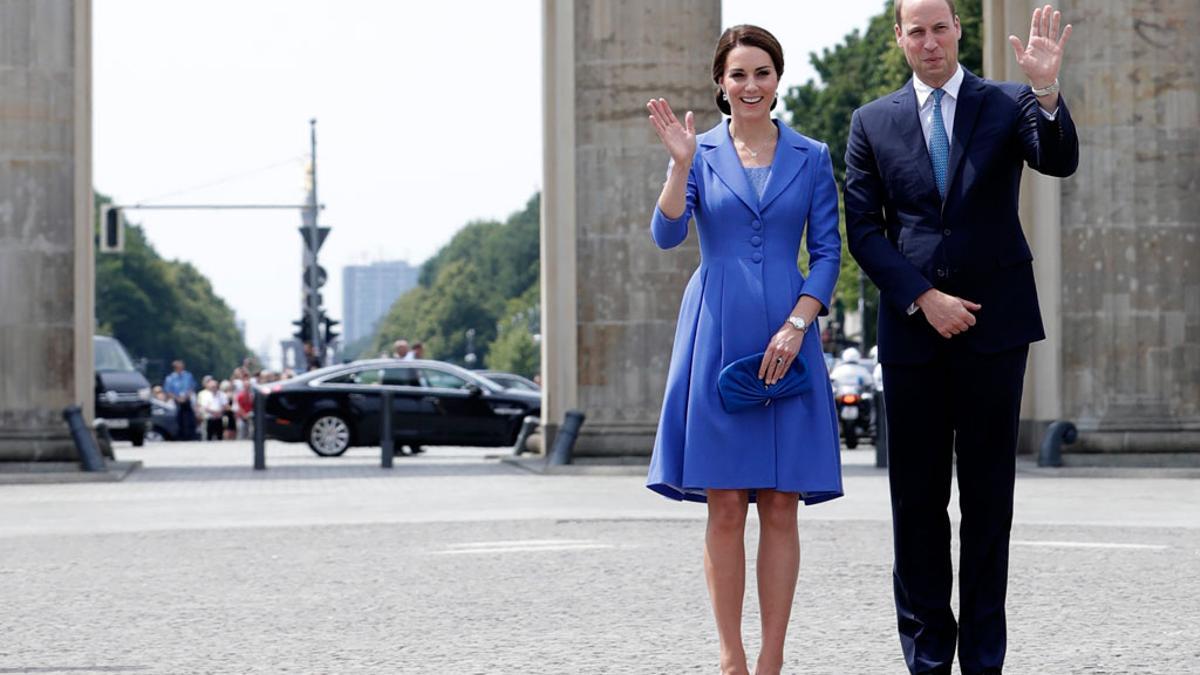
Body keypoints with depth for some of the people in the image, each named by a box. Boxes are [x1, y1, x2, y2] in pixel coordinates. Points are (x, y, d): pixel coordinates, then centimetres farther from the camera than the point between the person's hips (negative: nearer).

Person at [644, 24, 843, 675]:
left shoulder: (811, 157, 7)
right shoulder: (700, 151, 6)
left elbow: (828, 251, 5)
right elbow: (666, 235, -7)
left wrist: (797, 325, -8)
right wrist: (681, 162, -20)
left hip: (787, 337, 1)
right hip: (716, 338, -1)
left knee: (780, 507, 0)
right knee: (725, 507, 0)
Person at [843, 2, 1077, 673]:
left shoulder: (1009, 104, 4)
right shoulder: (873, 122, 7)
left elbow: (1060, 162, -13)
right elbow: (864, 228, 4)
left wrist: (1048, 90, -30)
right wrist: (923, 299, -7)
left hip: (994, 325, -1)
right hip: (912, 327, 1)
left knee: (989, 495, 4)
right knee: (918, 497, 5)